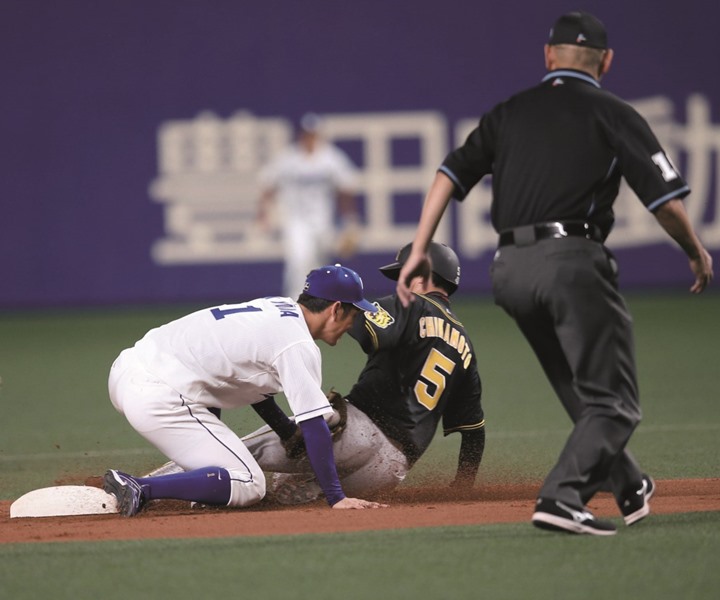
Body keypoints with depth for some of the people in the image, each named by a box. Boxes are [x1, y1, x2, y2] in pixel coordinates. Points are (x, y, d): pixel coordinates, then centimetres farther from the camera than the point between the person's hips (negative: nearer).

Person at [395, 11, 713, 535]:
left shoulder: (509, 113, 18)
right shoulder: (613, 115, 5)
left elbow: (450, 174, 8)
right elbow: (667, 200, -1)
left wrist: (419, 251, 8)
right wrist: (696, 251, 16)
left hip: (509, 270, 6)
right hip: (572, 261, -6)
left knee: (586, 397, 21)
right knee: (613, 403, -4)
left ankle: (630, 489, 31)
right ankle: (561, 498, -23)